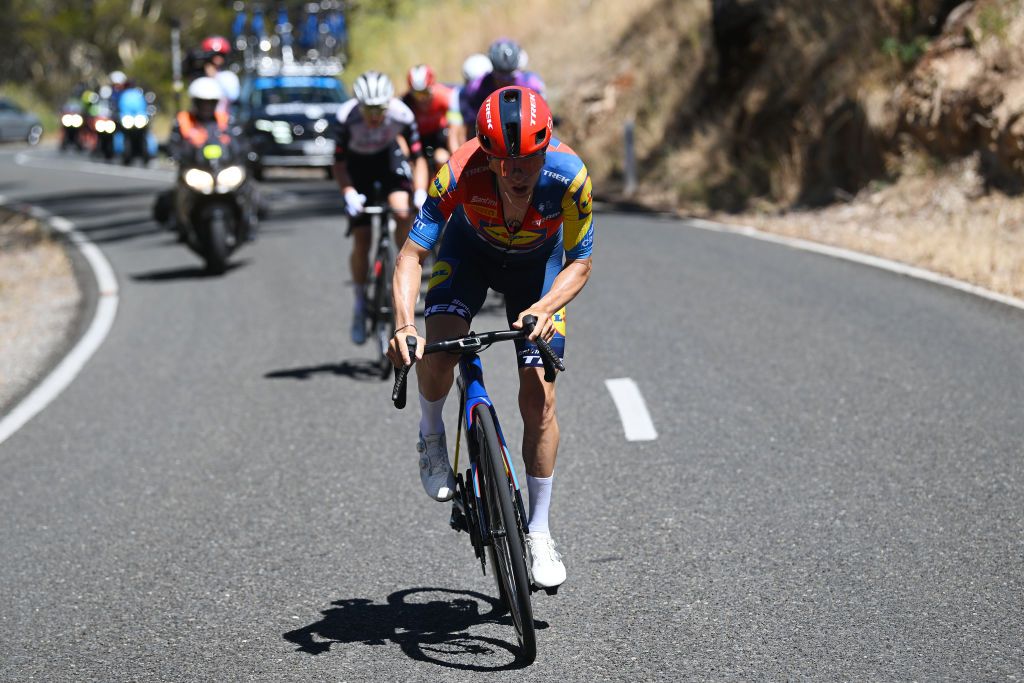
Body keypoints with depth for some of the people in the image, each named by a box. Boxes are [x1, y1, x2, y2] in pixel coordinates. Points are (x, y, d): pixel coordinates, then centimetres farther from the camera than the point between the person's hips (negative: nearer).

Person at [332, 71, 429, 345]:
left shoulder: (402, 114, -29)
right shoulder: (347, 116, -32)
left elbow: (418, 158, -20)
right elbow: (339, 163, -21)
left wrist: (420, 192, -34)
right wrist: (349, 193, -36)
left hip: (389, 157, 1)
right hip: (358, 164, 0)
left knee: (403, 212, -29)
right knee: (361, 240, -7)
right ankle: (360, 304, 11)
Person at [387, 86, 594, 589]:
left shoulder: (569, 176, -35)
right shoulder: (462, 171, -37)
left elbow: (579, 264, -22)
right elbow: (412, 253, -33)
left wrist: (544, 308, -41)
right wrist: (404, 324, -49)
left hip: (537, 263, 0)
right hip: (470, 249, 0)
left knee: (539, 398, -8)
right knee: (438, 350, -29)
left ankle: (538, 533, 8)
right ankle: (431, 437, 6)